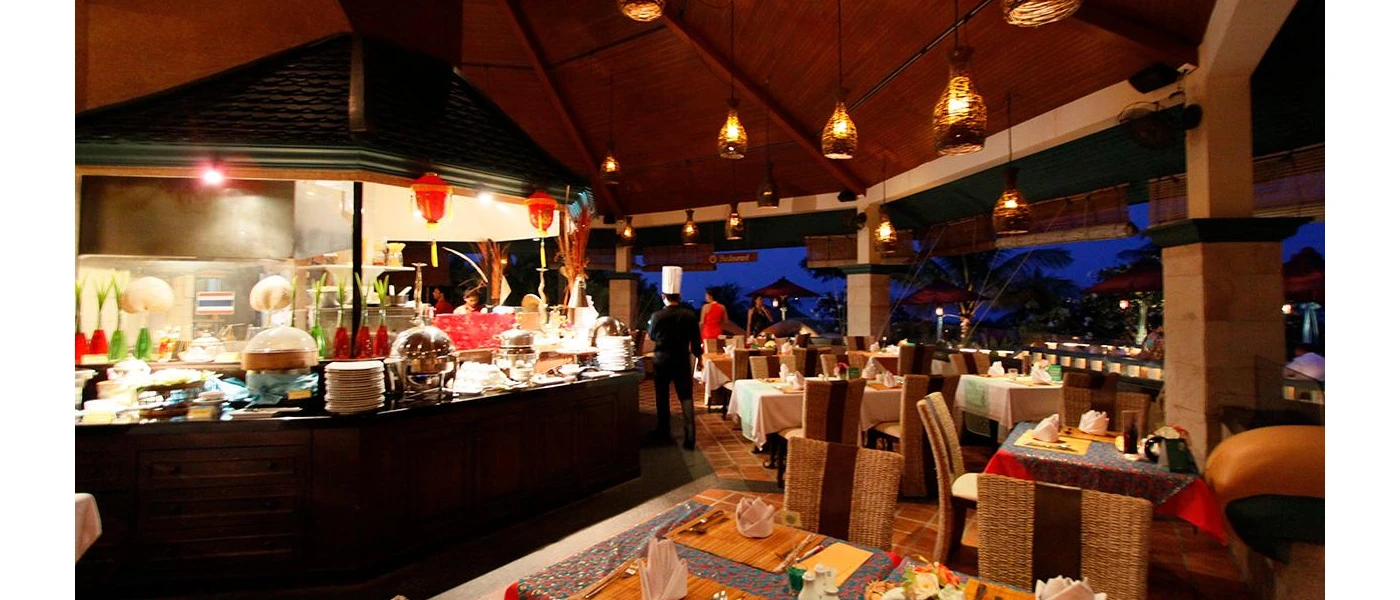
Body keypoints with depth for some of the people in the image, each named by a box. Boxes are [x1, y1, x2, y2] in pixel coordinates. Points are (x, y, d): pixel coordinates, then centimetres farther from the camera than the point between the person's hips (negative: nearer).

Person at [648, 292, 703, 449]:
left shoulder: (657, 316, -12)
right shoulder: (690, 315, -9)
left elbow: (651, 336, 6)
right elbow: (696, 339, -2)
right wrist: (698, 355, 13)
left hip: (661, 361, 0)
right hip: (682, 361, 0)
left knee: (662, 396, 16)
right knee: (686, 397, 3)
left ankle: (663, 431, 28)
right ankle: (690, 437, -5)